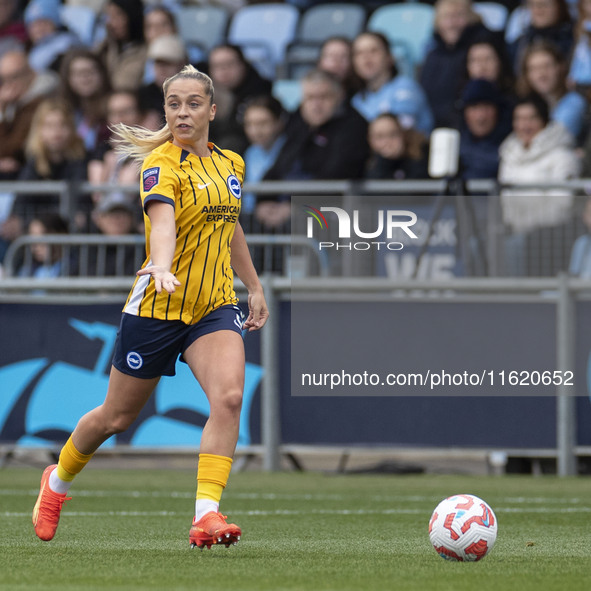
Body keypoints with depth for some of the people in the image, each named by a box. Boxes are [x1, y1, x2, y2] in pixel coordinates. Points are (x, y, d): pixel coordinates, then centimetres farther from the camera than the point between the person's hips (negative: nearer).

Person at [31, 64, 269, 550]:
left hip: (216, 305, 4)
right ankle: (57, 482, 39)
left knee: (229, 396, -23)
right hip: (157, 307, -4)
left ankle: (206, 515, -25)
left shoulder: (230, 164, 8)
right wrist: (162, 267, -53)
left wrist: (254, 286, 28)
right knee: (118, 417, 10)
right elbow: (162, 219, -34)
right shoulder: (161, 163, -15)